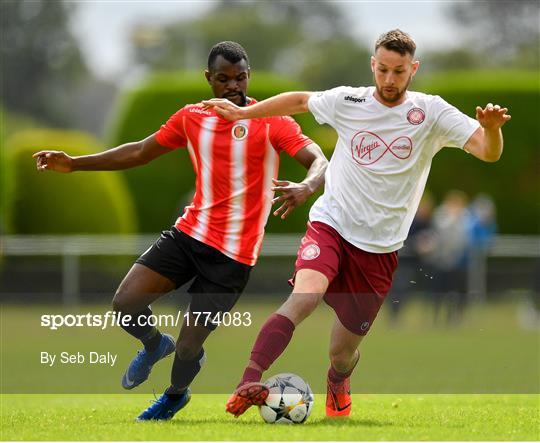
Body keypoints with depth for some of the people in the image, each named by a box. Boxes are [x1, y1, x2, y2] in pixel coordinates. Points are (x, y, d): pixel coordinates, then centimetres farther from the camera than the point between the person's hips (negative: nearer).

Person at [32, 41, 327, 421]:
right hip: (190, 232, 4)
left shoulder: (273, 122, -10)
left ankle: (175, 396, 33)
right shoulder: (193, 118, 5)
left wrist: (306, 188, -43)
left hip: (234, 254, -4)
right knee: (126, 303, -13)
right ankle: (156, 345, 23)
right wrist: (74, 164, 10)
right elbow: (141, 152, 15)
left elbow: (320, 162, -19)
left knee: (189, 345, -3)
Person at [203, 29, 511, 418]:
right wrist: (243, 112, 20)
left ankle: (338, 385, 45)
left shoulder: (432, 113, -4)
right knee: (306, 294, -32)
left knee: (343, 351, 7)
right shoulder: (347, 101, 1)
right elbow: (300, 100, 21)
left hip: (380, 247, 0)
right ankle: (249, 384, -40)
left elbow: (488, 152, -12)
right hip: (330, 225, 0)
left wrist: (492, 128, -34)